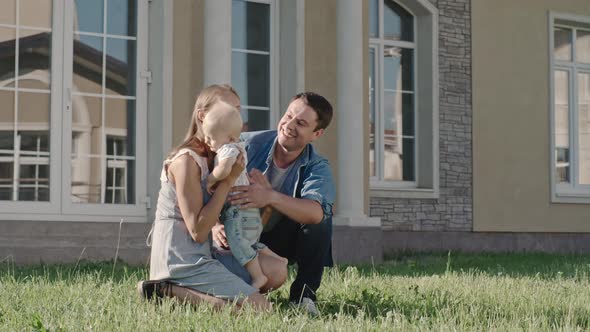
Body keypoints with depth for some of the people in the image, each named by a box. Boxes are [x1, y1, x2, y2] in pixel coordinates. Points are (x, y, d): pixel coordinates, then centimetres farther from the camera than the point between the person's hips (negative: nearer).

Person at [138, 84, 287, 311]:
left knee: (277, 272, 6)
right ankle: (166, 290, -9)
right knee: (260, 308, -14)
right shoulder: (187, 160, -16)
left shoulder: (216, 157, 12)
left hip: (206, 253, 9)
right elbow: (197, 231, -19)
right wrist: (229, 180, -18)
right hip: (182, 262, -9)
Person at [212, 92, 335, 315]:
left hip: (280, 242, 1)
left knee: (321, 214, -27)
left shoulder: (317, 168, -14)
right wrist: (215, 225, -36)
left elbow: (316, 212, -37)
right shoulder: (247, 144, -14)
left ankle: (304, 294, -14)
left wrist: (271, 197, -54)